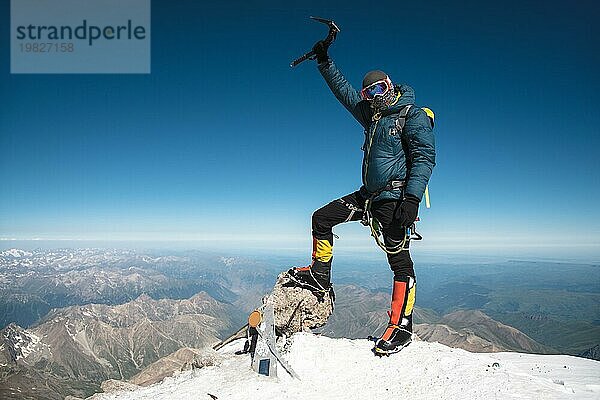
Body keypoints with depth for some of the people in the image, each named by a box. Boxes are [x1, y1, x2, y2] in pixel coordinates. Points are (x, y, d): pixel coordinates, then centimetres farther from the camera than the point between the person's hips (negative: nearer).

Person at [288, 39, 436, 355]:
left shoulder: (413, 116, -6)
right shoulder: (370, 114, 16)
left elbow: (425, 157, -15)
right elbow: (343, 90, 25)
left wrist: (412, 199, -25)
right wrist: (324, 61, 21)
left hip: (394, 198, -8)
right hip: (368, 194, 8)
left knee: (399, 260, -7)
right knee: (321, 219, 9)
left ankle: (401, 326, 1)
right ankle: (319, 276, 20)